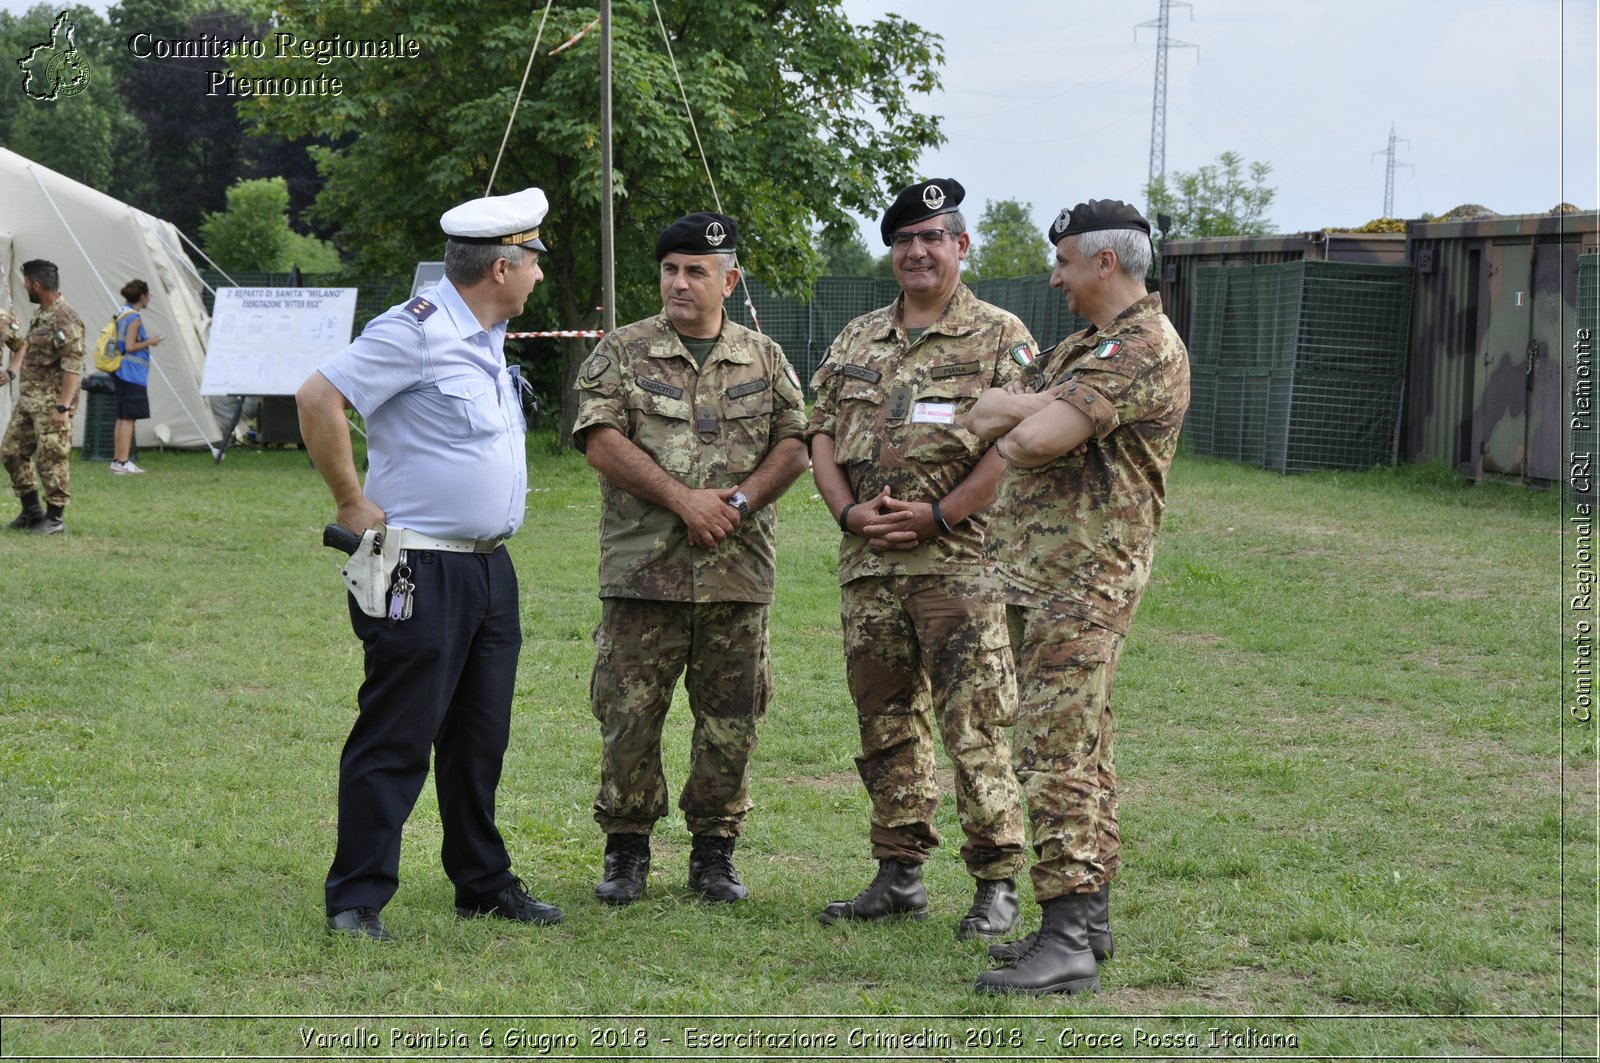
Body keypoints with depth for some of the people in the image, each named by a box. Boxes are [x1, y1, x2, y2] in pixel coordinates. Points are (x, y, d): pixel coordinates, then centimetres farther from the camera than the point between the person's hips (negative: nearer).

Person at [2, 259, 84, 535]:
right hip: (27, 399, 10)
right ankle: (31, 510, 22)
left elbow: (73, 367, -21)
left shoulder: (65, 319, -18)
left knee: (52, 459, -5)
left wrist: (63, 407, -24)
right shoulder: (40, 315, 13)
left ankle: (55, 518, 4)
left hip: (51, 404, -10)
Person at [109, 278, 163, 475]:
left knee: (122, 417, 15)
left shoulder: (121, 314, 14)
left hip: (122, 374, 10)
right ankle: (123, 461, -10)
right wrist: (149, 342, -7)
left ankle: (117, 459, 18)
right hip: (132, 373, -10)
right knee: (128, 417, -9)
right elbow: (130, 347, -20)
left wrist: (146, 341, 19)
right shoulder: (134, 318, -15)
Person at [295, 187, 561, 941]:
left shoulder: (487, 339, 14)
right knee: (396, 741, -5)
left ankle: (483, 885, 25)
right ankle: (356, 900, 1)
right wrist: (352, 503, -17)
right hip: (422, 572, -9)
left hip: (489, 567, 9)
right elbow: (318, 399, -21)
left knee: (480, 739, 15)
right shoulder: (417, 331, -15)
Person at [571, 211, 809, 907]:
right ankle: (626, 852, 12)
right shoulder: (622, 353, 4)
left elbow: (794, 444, 6)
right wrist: (684, 499, -15)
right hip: (642, 571, -2)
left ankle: (714, 852, 16)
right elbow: (600, 440, -7)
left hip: (739, 574, 2)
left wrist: (741, 499, -11)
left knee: (731, 722, 5)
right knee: (628, 718, -1)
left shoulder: (765, 360, 12)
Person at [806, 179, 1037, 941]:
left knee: (975, 726, -8)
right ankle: (899, 875, 19)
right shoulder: (857, 340, 16)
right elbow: (822, 435, 14)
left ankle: (996, 884, -2)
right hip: (868, 562, 6)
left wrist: (937, 515, -15)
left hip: (959, 559, -6)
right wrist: (850, 511, -3)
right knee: (886, 721, 10)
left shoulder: (999, 337, -1)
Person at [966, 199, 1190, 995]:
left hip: (1083, 579, -10)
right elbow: (987, 415, 13)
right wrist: (1037, 413, -7)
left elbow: (1038, 439, -24)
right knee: (1074, 749, 14)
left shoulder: (1145, 348, -14)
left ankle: (1067, 944, -13)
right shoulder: (1083, 347, 20)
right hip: (1035, 571, 10)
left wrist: (1017, 433, -2)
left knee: (1057, 754, -13)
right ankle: (1086, 917, 21)